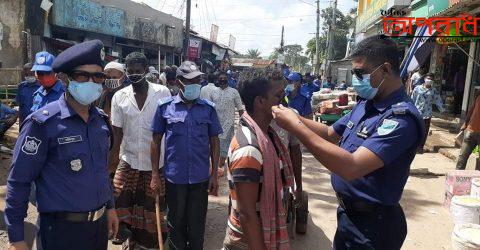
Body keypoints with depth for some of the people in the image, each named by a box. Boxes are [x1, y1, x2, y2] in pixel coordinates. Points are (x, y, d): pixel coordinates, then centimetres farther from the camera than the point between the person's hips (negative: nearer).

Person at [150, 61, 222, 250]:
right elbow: (156, 140, 2)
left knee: (197, 226, 14)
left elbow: (214, 142, 4)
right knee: (176, 224, 17)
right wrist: (155, 173, 0)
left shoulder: (208, 108, -1)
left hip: (201, 178, 1)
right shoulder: (165, 107, -4)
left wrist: (214, 174, 1)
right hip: (174, 177, 0)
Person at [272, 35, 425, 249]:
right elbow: (331, 134, 12)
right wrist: (294, 117, -6)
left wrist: (296, 127, -33)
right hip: (348, 212, 8)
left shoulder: (401, 117, -27)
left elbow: (351, 168, -36)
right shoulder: (366, 103, 1)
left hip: (372, 224, -7)